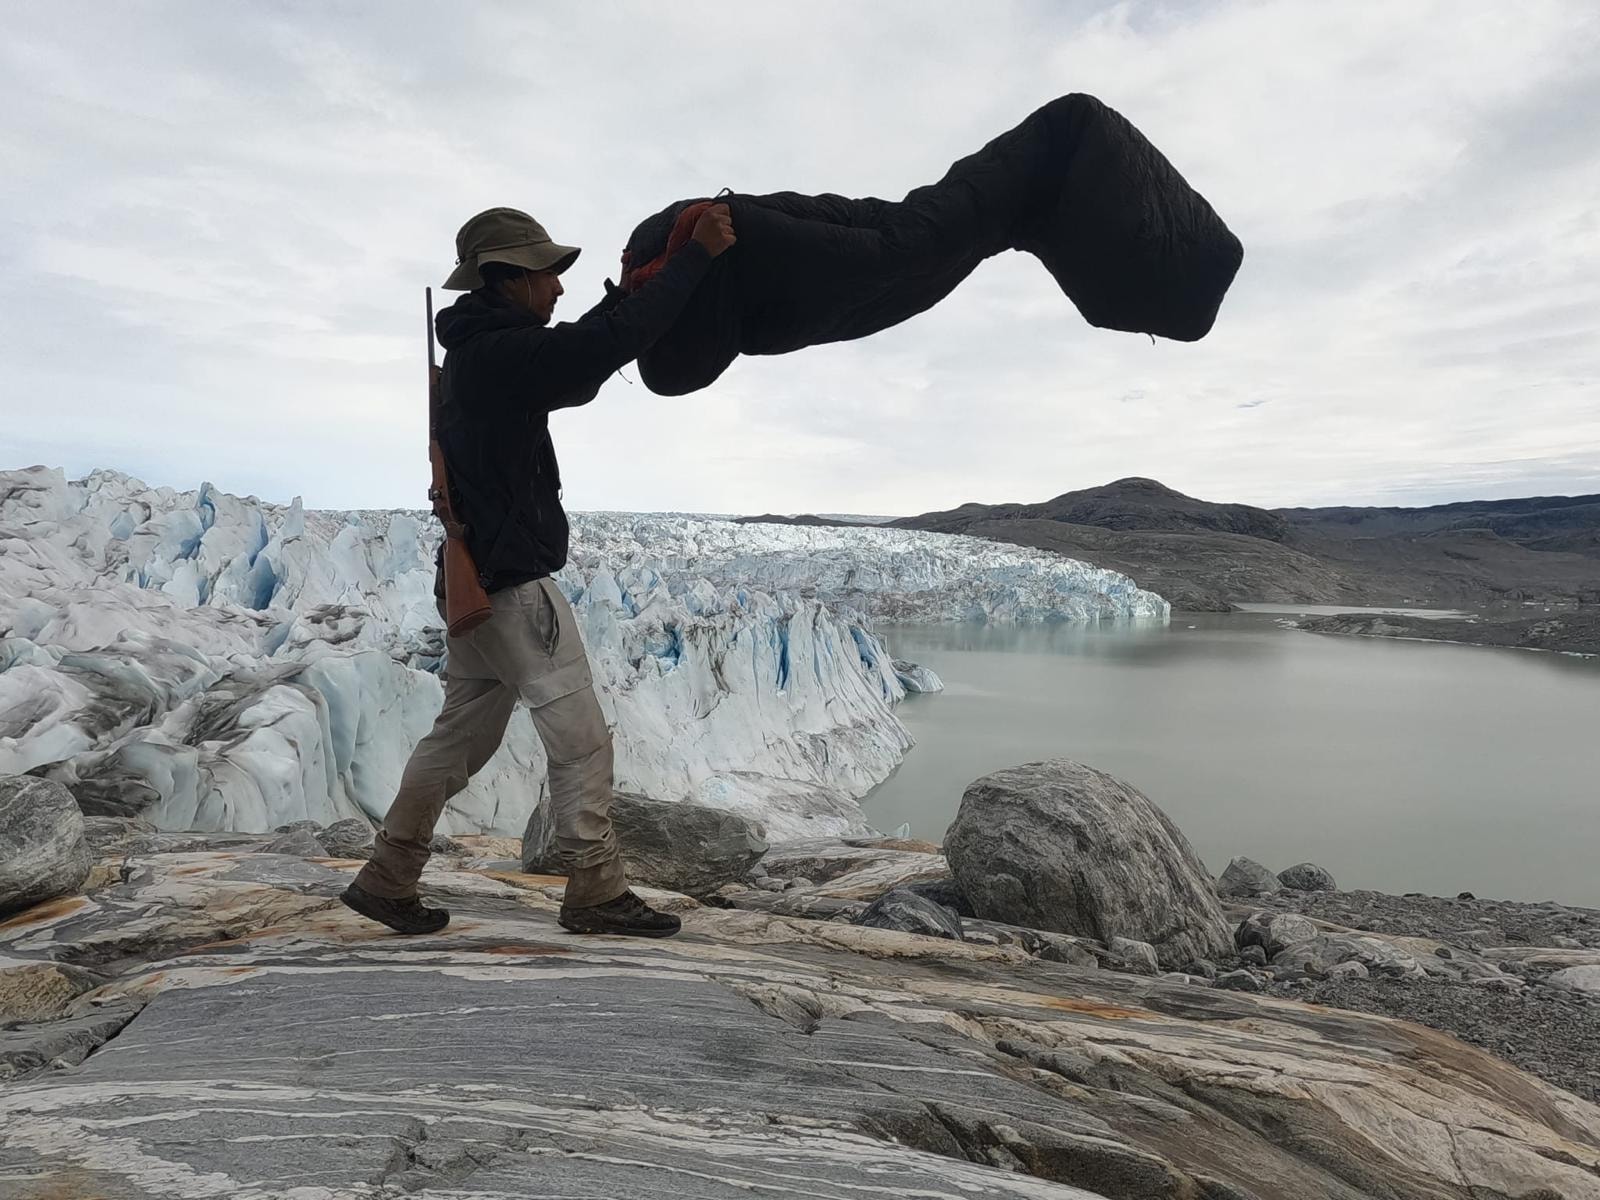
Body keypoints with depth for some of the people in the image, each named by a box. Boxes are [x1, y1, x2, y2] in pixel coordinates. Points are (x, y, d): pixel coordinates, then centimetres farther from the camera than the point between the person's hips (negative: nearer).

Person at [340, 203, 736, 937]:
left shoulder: (479, 354, 15)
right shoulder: (501, 353, -16)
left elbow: (574, 366, 21)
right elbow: (612, 344, -25)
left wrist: (628, 291, 13)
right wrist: (697, 255, -18)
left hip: (476, 578, 10)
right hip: (514, 581, -10)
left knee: (462, 735, 17)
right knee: (581, 741, -1)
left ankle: (386, 879, 25)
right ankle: (596, 892, 9)